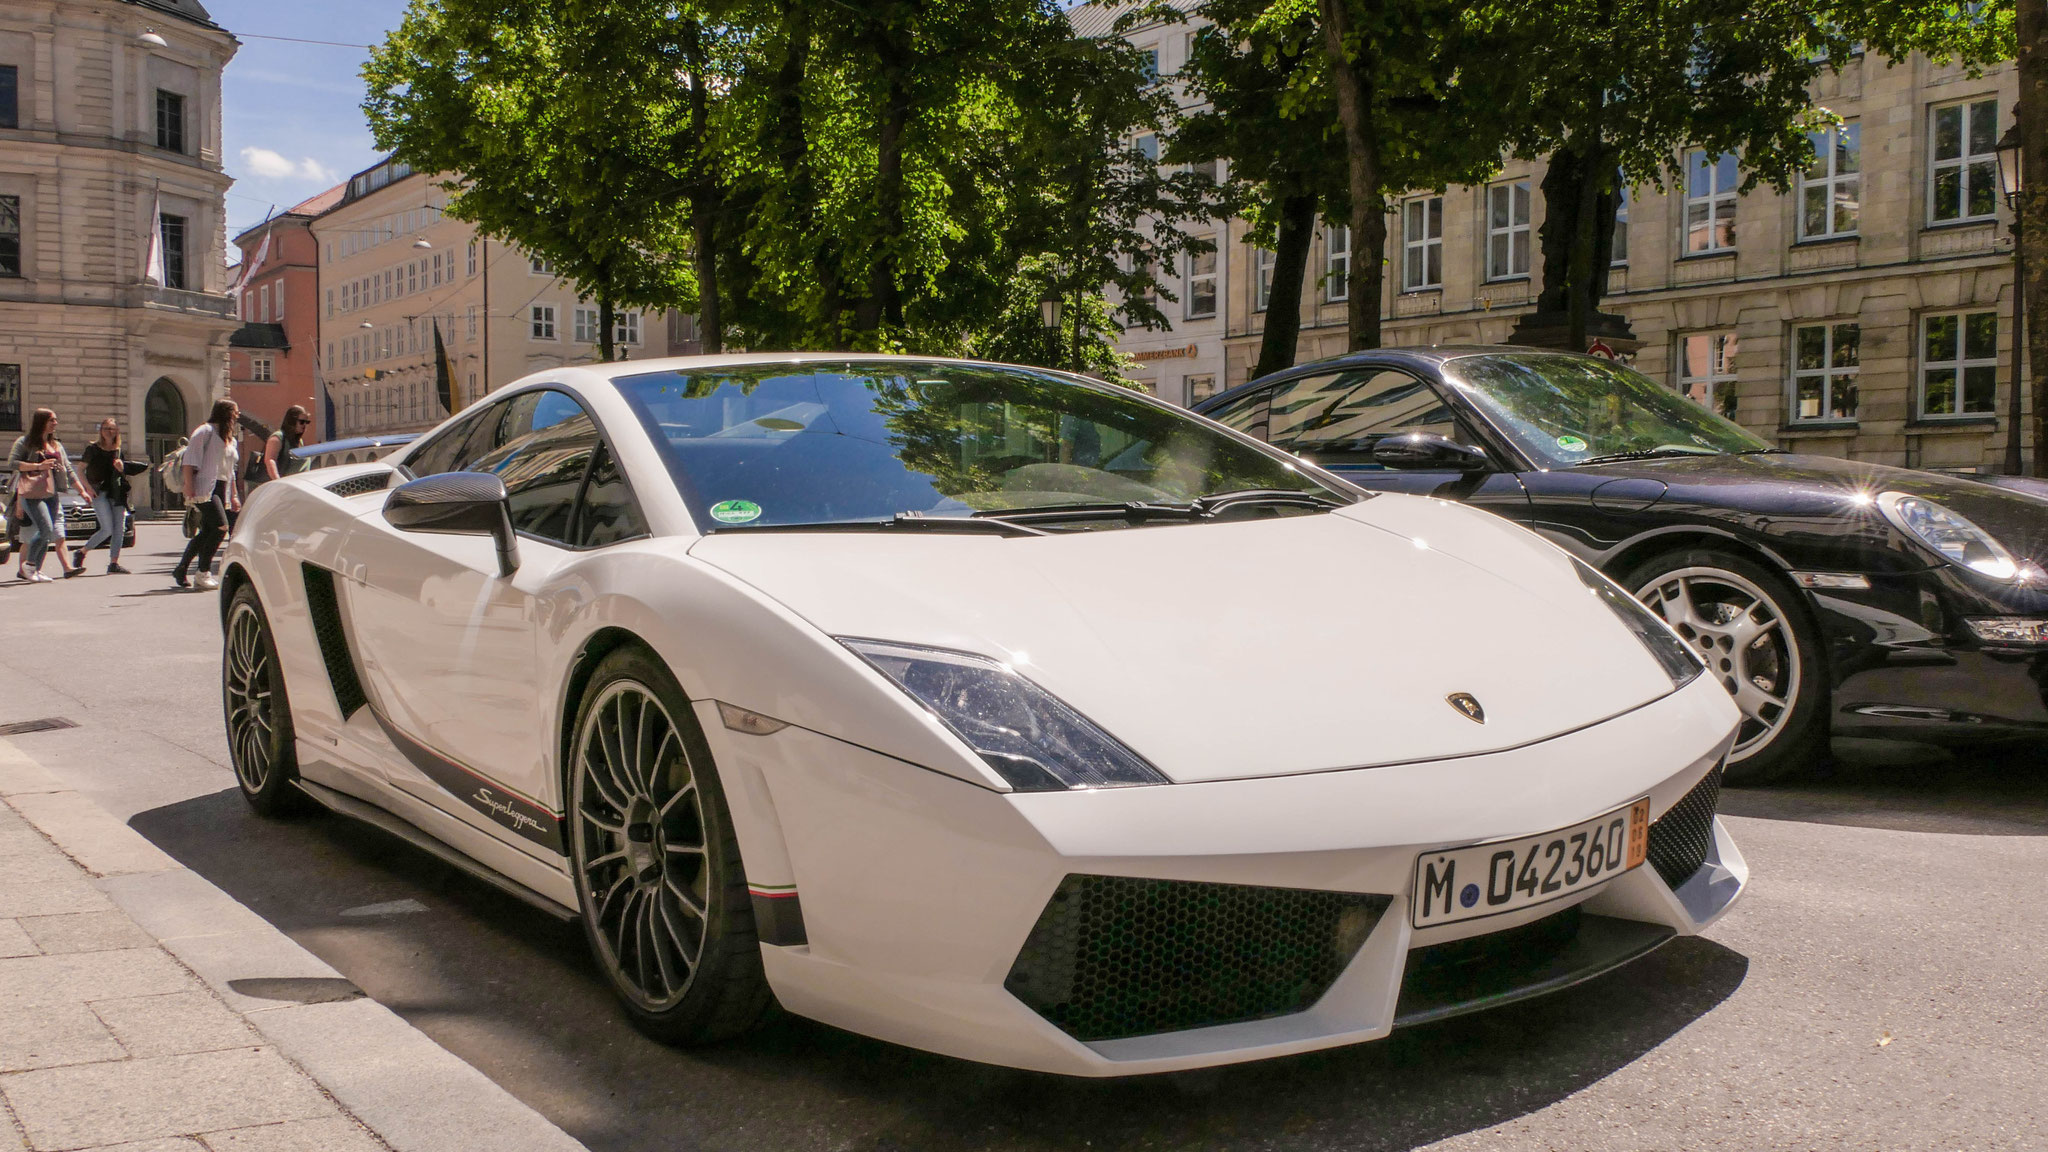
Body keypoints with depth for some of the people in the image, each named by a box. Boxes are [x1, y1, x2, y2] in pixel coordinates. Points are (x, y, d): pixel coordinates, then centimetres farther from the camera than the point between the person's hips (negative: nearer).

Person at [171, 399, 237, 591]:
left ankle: (180, 570, 16)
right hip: (205, 487, -9)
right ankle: (203, 572, -13)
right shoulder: (205, 431, -4)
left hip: (220, 488, 9)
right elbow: (189, 460, -11)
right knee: (221, 526, -19)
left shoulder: (229, 438, 22)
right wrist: (188, 486, -19)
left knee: (207, 532, 6)